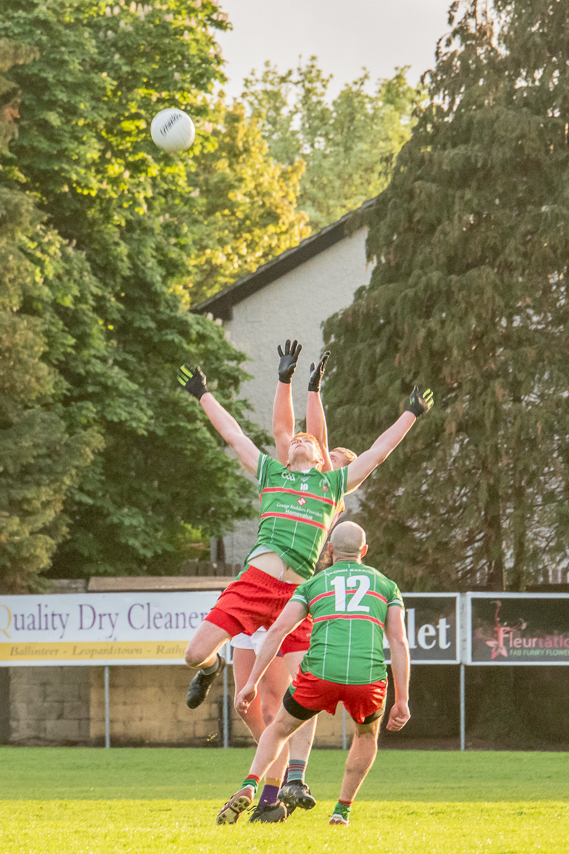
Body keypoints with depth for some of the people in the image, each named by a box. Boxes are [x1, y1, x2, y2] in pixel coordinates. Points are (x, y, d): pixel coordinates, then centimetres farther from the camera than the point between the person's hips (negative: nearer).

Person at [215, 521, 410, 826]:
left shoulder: (312, 585, 24)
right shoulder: (386, 585, 24)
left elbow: (277, 630, 10)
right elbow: (399, 643, 12)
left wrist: (251, 683, 9)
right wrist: (402, 701, 11)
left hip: (320, 674, 0)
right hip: (368, 678, 0)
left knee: (280, 729, 25)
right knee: (367, 734, 35)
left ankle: (247, 789, -1)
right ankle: (342, 810, 26)